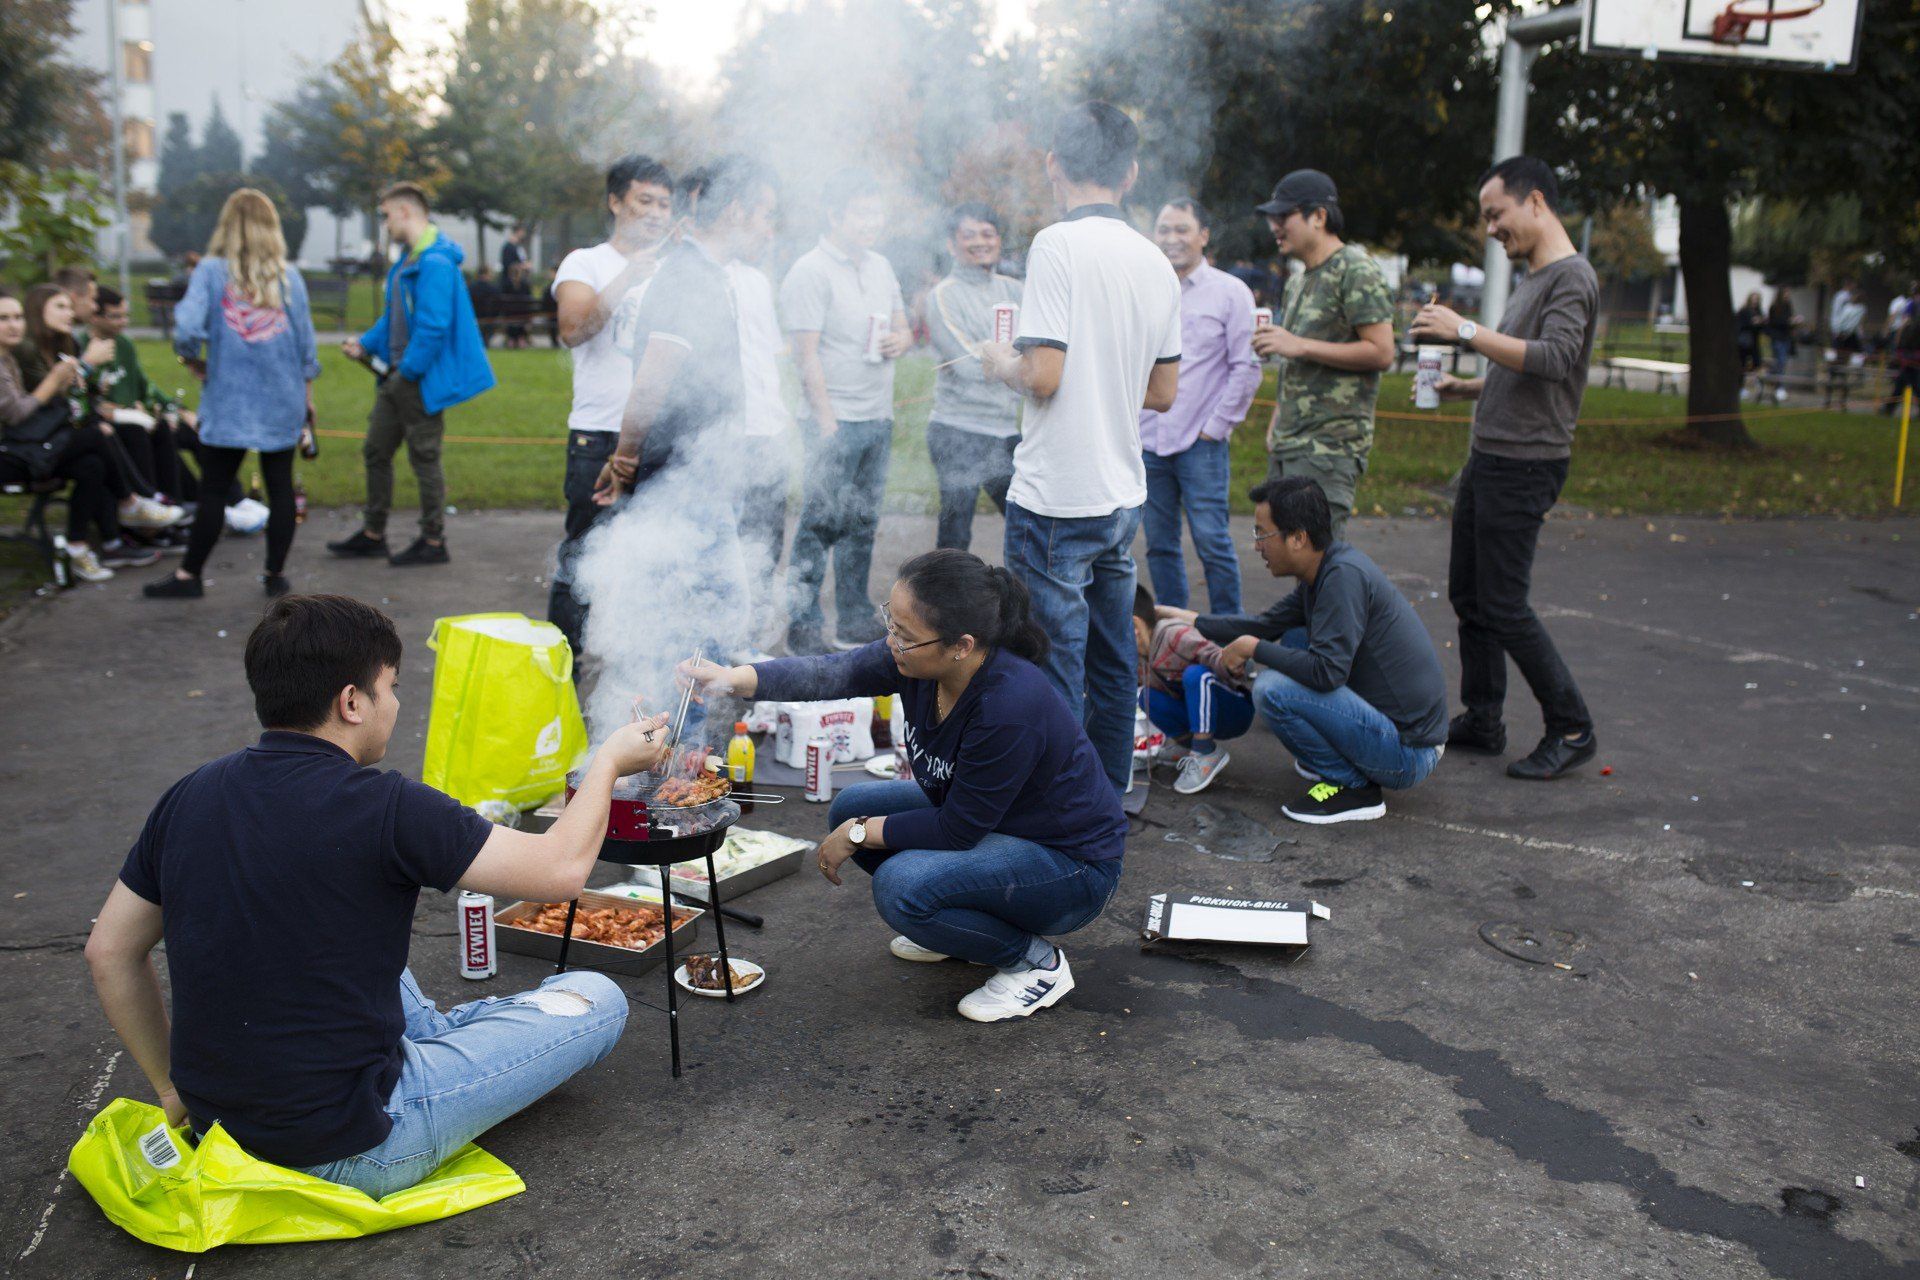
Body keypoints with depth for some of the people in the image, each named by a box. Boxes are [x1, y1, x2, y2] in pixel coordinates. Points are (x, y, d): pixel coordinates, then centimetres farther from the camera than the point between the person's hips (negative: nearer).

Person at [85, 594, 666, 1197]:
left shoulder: (189, 796, -3)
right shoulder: (384, 808, -22)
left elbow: (109, 953, 7)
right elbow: (561, 869, -14)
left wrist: (174, 1088, 16)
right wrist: (609, 761, 3)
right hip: (349, 1155, -7)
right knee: (596, 998, 5)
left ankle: (431, 1034, 35)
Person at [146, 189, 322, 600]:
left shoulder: (212, 271, -5)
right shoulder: (288, 275, 0)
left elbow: (187, 327, -16)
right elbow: (306, 340, 4)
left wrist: (194, 358, 4)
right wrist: (307, 394, 16)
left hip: (228, 401, -1)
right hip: (282, 402, 2)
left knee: (214, 491, 6)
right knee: (280, 488, 8)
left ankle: (189, 576, 14)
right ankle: (275, 575, 13)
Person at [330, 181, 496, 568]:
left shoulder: (435, 263, -20)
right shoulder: (408, 260, 13)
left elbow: (434, 326, -26)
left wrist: (408, 371, -18)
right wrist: (366, 343, 9)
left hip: (421, 380, -10)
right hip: (397, 376, 10)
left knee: (424, 458, 1)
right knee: (376, 452, 16)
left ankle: (433, 542, 13)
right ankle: (372, 535, 27)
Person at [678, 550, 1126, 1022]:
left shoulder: (1010, 704, -34)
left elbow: (958, 828, -25)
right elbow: (831, 672, -15)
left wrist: (860, 835, -15)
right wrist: (731, 678, -28)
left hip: (1072, 865, -9)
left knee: (901, 885, -28)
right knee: (851, 807, 4)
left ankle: (1037, 961, -4)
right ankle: (959, 925, 17)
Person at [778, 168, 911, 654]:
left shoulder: (881, 267, 15)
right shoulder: (810, 272, -9)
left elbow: (903, 326, 24)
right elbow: (807, 353, -13)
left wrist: (901, 340, -2)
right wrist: (826, 423, -18)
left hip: (879, 418, 7)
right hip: (835, 418, -7)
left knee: (862, 523, 12)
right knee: (822, 523, -5)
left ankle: (855, 621, 21)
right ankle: (803, 626, 2)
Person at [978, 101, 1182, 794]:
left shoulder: (1058, 244, -13)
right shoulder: (1155, 261, 8)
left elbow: (1042, 375, -20)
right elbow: (1163, 391, 12)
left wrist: (1001, 361, 0)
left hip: (1056, 498, -7)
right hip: (1122, 494, 8)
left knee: (1054, 672, 0)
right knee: (1111, 664, 17)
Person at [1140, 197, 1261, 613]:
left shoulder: (1230, 292, 0)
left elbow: (1247, 368, -2)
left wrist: (1216, 427, -6)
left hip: (1201, 443, -4)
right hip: (1146, 440, 4)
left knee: (1212, 543, -6)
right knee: (1159, 546, 8)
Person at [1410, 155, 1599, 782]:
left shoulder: (1572, 277, -11)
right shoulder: (1531, 279, 19)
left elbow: (1553, 359, -27)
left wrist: (1466, 331, -25)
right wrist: (1462, 387, 11)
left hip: (1525, 466, -10)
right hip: (1488, 459, 10)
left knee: (1503, 605, -9)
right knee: (1469, 595, 12)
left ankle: (1571, 729, 3)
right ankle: (1482, 720, 22)